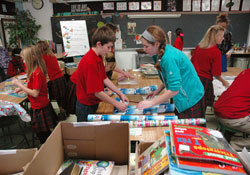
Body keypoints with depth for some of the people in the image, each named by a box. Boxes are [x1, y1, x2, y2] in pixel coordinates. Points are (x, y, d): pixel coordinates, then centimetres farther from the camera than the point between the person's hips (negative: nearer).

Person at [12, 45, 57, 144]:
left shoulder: (36, 73, -23)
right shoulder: (37, 69, 4)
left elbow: (35, 93, -21)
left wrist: (19, 84, -15)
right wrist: (21, 88, 8)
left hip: (40, 108, -9)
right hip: (44, 105, 9)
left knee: (44, 136, 6)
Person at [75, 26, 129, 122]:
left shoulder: (98, 58, 1)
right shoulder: (90, 62, -29)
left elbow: (105, 79, 6)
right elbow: (97, 92, -26)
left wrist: (120, 94, 2)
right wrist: (116, 103, -18)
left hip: (94, 104, 8)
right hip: (86, 108, -8)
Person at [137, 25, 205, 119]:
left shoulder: (169, 57, -27)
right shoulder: (162, 53, -1)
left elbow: (174, 89, -28)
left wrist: (151, 103, -22)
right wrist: (158, 91, 4)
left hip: (190, 100, -9)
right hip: (181, 98, 9)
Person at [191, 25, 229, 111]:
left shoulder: (198, 47, 5)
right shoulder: (216, 52, -12)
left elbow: (191, 62, 15)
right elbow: (216, 74, -11)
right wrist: (224, 82, 6)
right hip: (205, 81, -6)